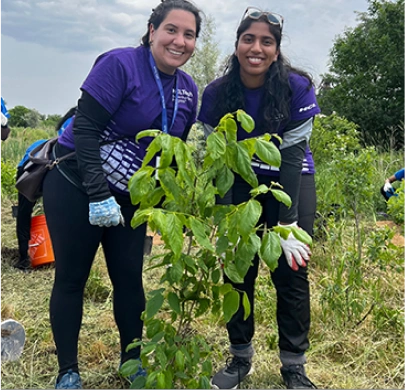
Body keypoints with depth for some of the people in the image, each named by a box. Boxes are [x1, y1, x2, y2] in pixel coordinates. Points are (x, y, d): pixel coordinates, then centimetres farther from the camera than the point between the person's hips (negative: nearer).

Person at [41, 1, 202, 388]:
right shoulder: (119, 64, -18)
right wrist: (99, 196, -26)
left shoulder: (188, 90, 1)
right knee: (71, 279, 4)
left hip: (131, 197, 5)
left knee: (130, 278, 9)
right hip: (75, 186, -5)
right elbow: (83, 130, -21)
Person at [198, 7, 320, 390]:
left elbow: (292, 156, -21)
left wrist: (288, 224, -24)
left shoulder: (297, 87, -21)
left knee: (290, 272, -4)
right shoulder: (216, 93, -15)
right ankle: (240, 358, 19)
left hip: (293, 183, -2)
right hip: (241, 185, 2)